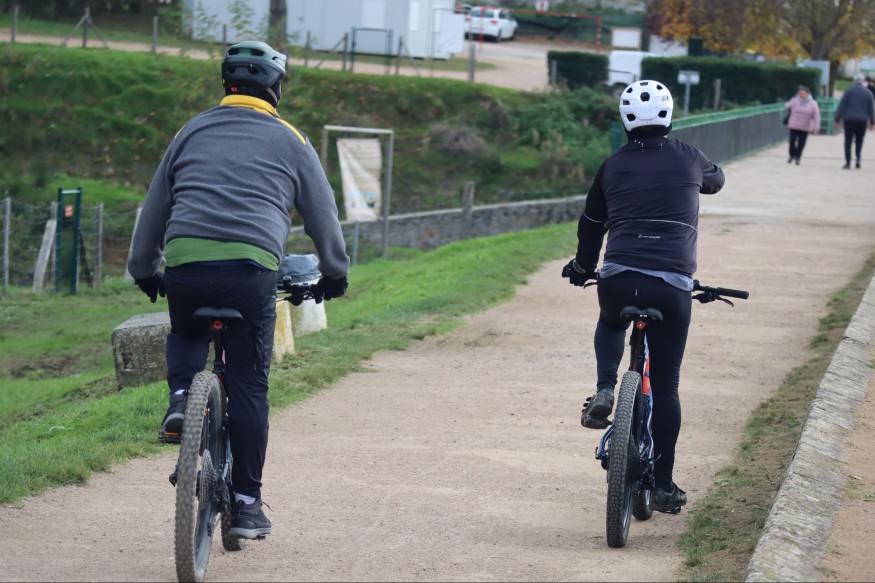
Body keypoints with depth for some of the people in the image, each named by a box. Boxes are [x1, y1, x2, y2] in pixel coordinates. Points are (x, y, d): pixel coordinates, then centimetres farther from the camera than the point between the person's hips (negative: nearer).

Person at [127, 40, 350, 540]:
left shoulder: (193, 132, 20)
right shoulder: (291, 142, 14)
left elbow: (155, 209, 24)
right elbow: (323, 215, 20)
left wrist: (144, 271, 38)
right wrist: (335, 273, 36)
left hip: (185, 263, 2)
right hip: (253, 268, -2)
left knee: (187, 334, 33)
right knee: (249, 386, 7)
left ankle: (181, 399, 4)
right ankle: (247, 504, 8)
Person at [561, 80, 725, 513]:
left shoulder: (614, 165, 12)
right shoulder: (687, 159, 9)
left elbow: (591, 224, 23)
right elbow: (715, 180, 33)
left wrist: (583, 267, 41)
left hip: (618, 279, 1)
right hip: (673, 287, -1)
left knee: (610, 325, 36)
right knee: (665, 384, 10)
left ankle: (604, 391, 10)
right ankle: (663, 485, 12)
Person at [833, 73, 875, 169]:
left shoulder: (848, 91, -3)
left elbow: (841, 106, -3)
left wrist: (837, 119, 2)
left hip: (849, 120, -2)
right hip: (862, 121, 2)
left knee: (848, 141, 2)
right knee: (859, 141, 14)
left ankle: (848, 163, -2)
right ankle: (858, 158, -7)